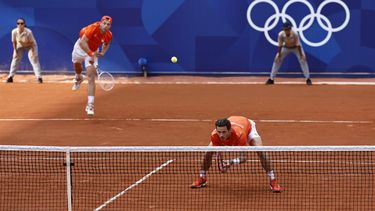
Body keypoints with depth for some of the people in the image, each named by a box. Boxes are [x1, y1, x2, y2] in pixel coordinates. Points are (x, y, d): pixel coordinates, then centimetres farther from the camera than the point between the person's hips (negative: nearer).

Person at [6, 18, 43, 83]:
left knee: (34, 59, -14)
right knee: (15, 59, 2)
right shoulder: (14, 32, -26)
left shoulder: (28, 32, -34)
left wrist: (33, 53, -22)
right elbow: (14, 42, -11)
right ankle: (10, 76, 9)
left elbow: (32, 42, -23)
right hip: (20, 46, 3)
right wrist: (15, 51, -10)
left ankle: (39, 77, -16)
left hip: (30, 46, -3)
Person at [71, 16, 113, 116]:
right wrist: (91, 54, -48)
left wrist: (102, 52, -12)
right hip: (81, 47, -1)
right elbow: (83, 42, -42)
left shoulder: (108, 35, -20)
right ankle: (78, 78, 68)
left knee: (91, 77, -14)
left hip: (93, 51, 1)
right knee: (76, 64, 29)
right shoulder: (93, 28, -35)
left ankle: (90, 106, -17)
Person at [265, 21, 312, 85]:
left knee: (303, 59, -19)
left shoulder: (295, 34, -35)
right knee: (277, 60, -7)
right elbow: (280, 46, -20)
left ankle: (308, 79, -11)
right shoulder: (281, 35, -30)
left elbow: (298, 45, -28)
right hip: (286, 48, 2)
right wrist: (279, 55, -21)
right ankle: (271, 79, 3)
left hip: (296, 48, -2)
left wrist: (301, 55, -29)